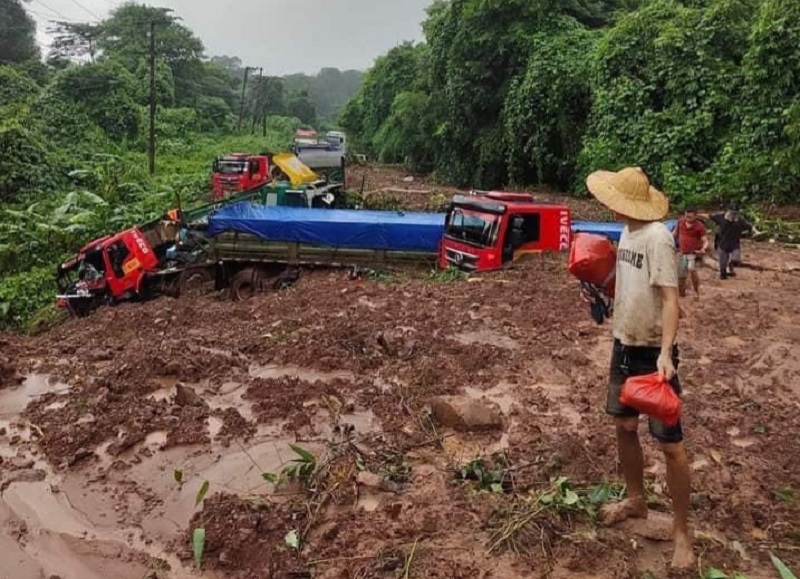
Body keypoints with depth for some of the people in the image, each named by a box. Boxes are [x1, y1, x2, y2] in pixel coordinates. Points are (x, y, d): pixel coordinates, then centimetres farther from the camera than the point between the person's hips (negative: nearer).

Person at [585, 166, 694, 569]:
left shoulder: (657, 237, -20)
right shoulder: (628, 232, 6)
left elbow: (669, 298, -24)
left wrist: (665, 352, -33)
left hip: (654, 353, -9)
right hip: (624, 346, 9)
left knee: (670, 443, 0)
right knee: (624, 426, 18)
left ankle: (681, 532, 15)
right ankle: (636, 500, 38)